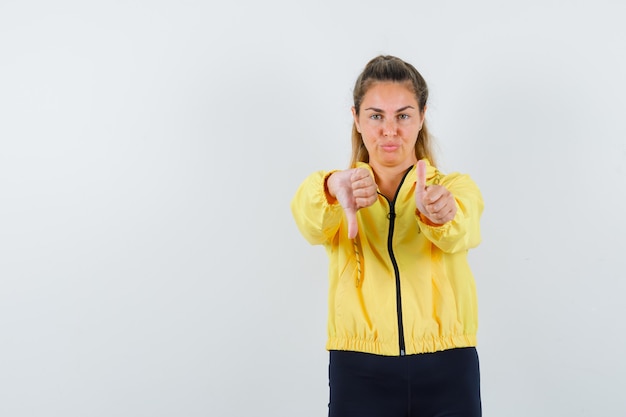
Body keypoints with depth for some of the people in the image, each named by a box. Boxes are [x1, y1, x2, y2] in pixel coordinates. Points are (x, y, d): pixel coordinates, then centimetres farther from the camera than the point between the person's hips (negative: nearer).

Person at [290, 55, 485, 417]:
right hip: (359, 376, 0)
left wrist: (436, 213, -40)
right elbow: (311, 224, -18)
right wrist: (333, 187, -39)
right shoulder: (338, 196, 6)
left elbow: (458, 233, -18)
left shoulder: (457, 188, 5)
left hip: (446, 376, 0)